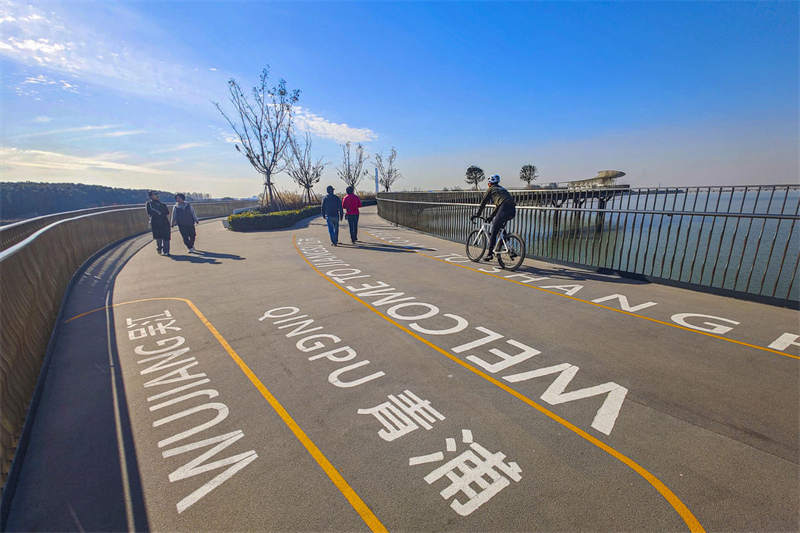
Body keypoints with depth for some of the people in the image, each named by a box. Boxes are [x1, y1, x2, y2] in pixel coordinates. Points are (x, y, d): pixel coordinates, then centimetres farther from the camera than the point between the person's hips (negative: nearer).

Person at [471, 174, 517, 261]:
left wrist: (477, 215, 24)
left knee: (493, 232, -2)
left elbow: (483, 203, 16)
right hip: (513, 210, 8)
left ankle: (490, 254, -3)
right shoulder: (502, 189, 36)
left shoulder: (490, 189, 15)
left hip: (504, 209, -7)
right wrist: (491, 216, 44)